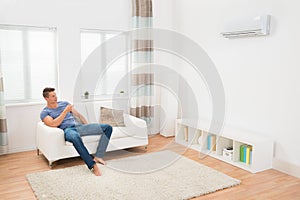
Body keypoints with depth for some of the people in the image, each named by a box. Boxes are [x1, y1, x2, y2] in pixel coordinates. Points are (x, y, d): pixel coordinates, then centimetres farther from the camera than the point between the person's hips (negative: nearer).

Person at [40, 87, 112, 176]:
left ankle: (98, 157, -16)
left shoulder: (64, 103, 23)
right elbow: (54, 124, -13)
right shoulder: (44, 112, 7)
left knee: (107, 127, -10)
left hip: (79, 126, 6)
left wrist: (88, 127, 13)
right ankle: (93, 165, -41)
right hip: (67, 130, -6)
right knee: (75, 137, -46)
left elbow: (78, 115, 23)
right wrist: (65, 111, -11)